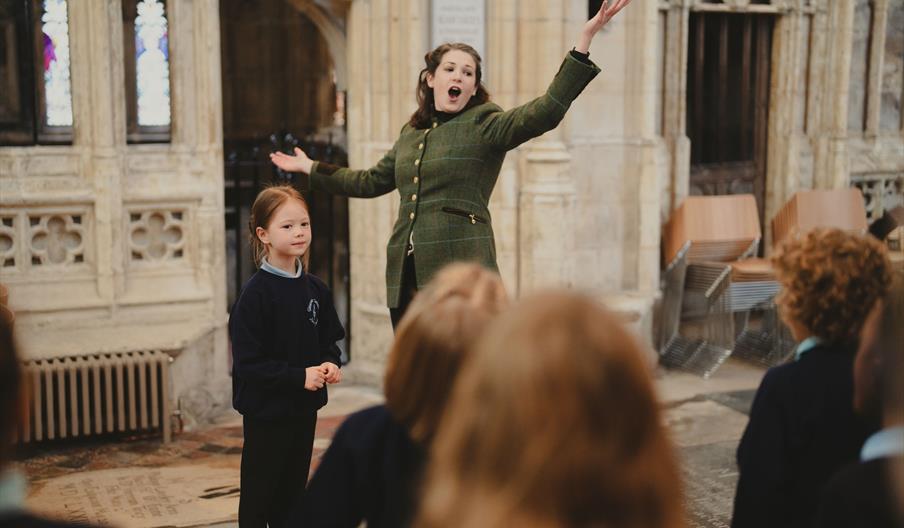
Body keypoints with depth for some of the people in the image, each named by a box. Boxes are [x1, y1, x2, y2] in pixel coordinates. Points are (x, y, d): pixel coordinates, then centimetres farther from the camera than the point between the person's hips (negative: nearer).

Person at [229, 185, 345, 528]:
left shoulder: (315, 289, 3)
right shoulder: (255, 293, -16)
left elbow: (330, 340, 14)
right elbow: (248, 362, -18)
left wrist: (330, 364, -7)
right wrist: (299, 376, -22)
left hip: (304, 408, 6)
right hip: (266, 410, -6)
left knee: (293, 492, 17)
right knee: (259, 498, 6)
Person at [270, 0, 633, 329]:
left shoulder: (484, 126, -1)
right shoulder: (410, 133, 18)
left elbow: (546, 112, -16)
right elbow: (372, 181, 31)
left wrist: (584, 40, -23)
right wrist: (310, 169, 38)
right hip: (407, 274, 6)